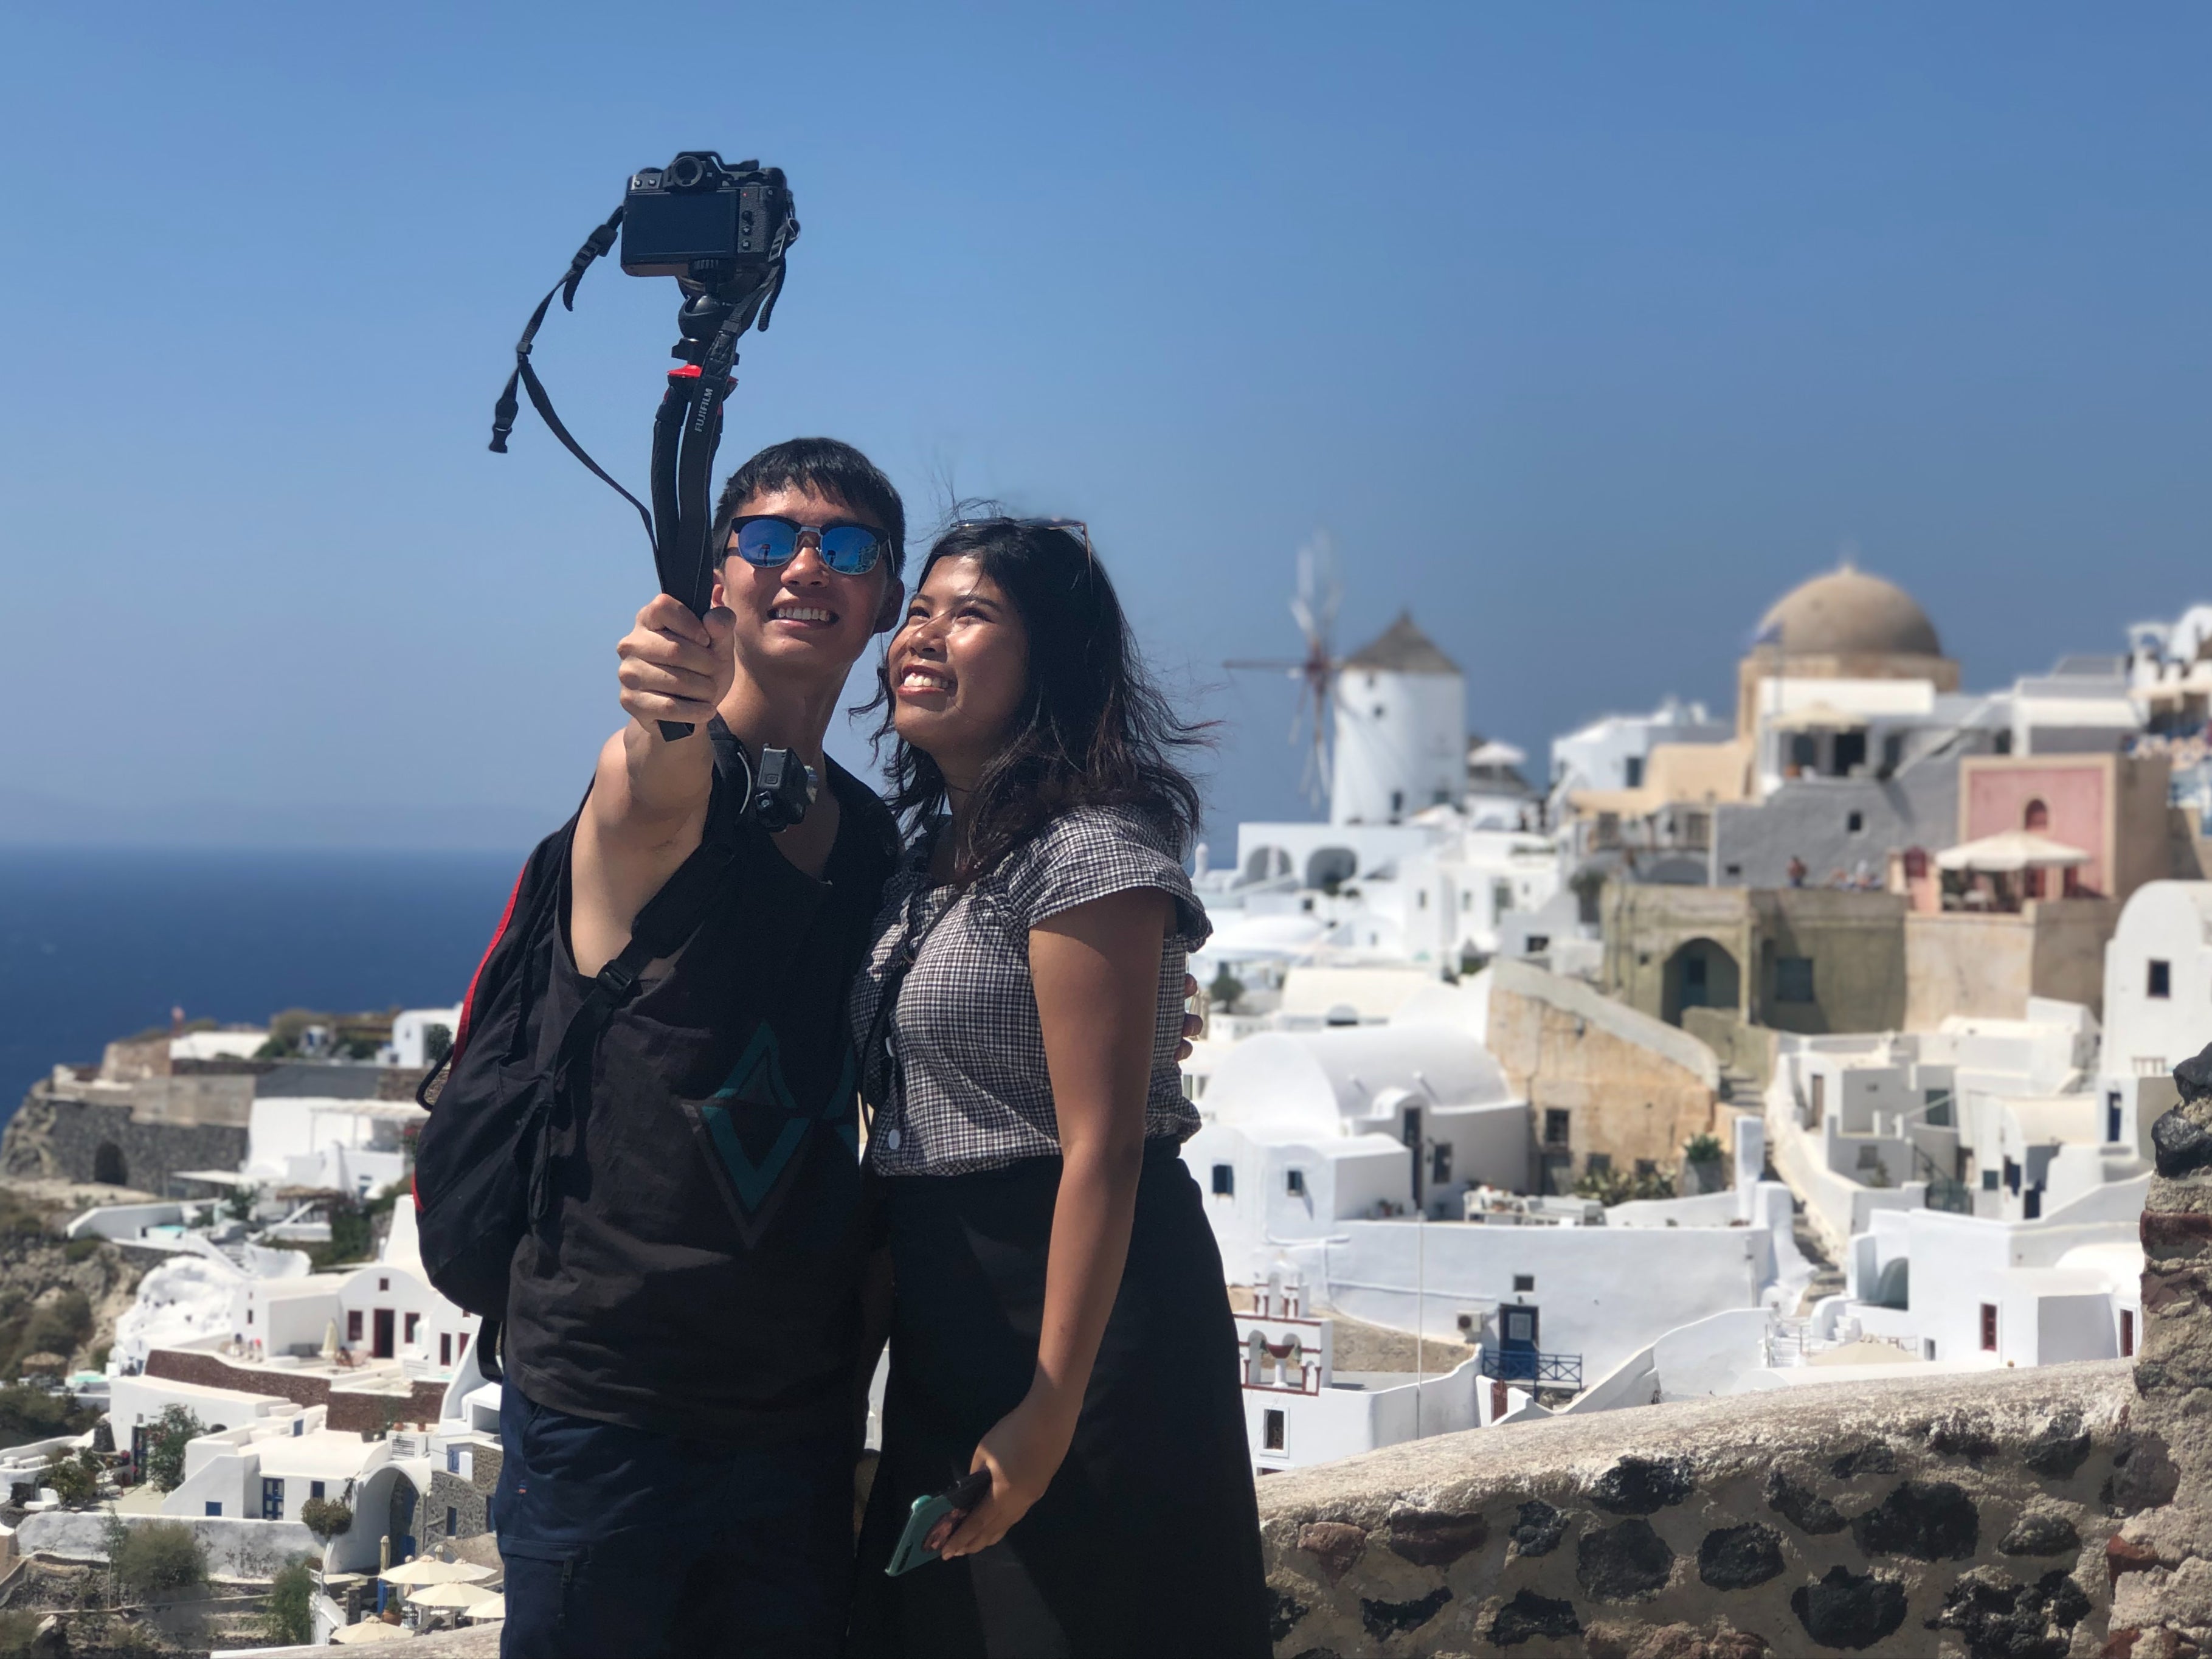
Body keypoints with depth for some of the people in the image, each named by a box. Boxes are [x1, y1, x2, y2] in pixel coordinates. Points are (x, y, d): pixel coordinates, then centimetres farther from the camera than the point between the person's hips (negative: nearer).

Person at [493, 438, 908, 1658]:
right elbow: (659, 785, -35)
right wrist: (669, 711, -58)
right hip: (610, 1395, -6)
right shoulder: (666, 775, -8)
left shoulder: (878, 843, 13)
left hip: (800, 1406, 6)